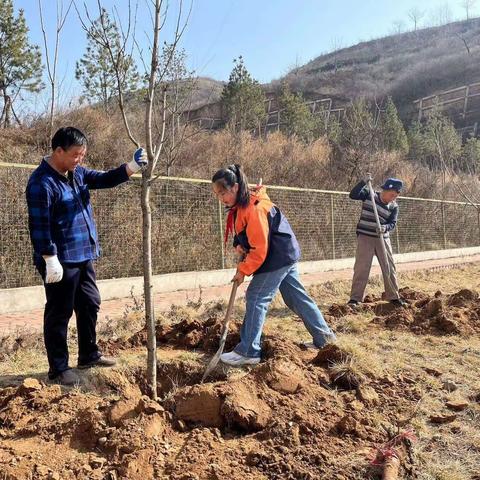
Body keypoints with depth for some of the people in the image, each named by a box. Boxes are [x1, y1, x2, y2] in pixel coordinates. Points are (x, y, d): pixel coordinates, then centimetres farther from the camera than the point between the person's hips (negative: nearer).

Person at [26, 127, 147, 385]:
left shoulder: (77, 172, 9)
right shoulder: (42, 182, -18)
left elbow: (105, 179, 12)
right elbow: (39, 226, -20)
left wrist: (132, 166, -4)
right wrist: (51, 260, -22)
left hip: (83, 256, 9)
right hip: (61, 260, -9)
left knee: (90, 304, 17)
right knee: (59, 313, 3)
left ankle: (89, 355, 34)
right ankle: (58, 368, 16)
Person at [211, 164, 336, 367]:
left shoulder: (254, 208, -25)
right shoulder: (241, 205, 5)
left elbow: (260, 249, -23)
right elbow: (248, 234, 18)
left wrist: (243, 271, -15)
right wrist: (239, 244, -3)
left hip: (278, 257, -10)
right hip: (284, 256, 10)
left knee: (256, 298, -8)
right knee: (297, 297, 15)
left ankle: (248, 352, -3)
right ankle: (324, 336, 25)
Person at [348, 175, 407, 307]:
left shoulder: (394, 207, 2)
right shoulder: (369, 195, -4)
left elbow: (392, 224, -6)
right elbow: (353, 195, -16)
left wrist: (384, 228, -28)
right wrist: (364, 182, -26)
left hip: (383, 239, 4)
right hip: (365, 237, -3)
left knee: (389, 268, 8)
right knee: (361, 268, -7)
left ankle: (393, 297, 20)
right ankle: (355, 298, -3)